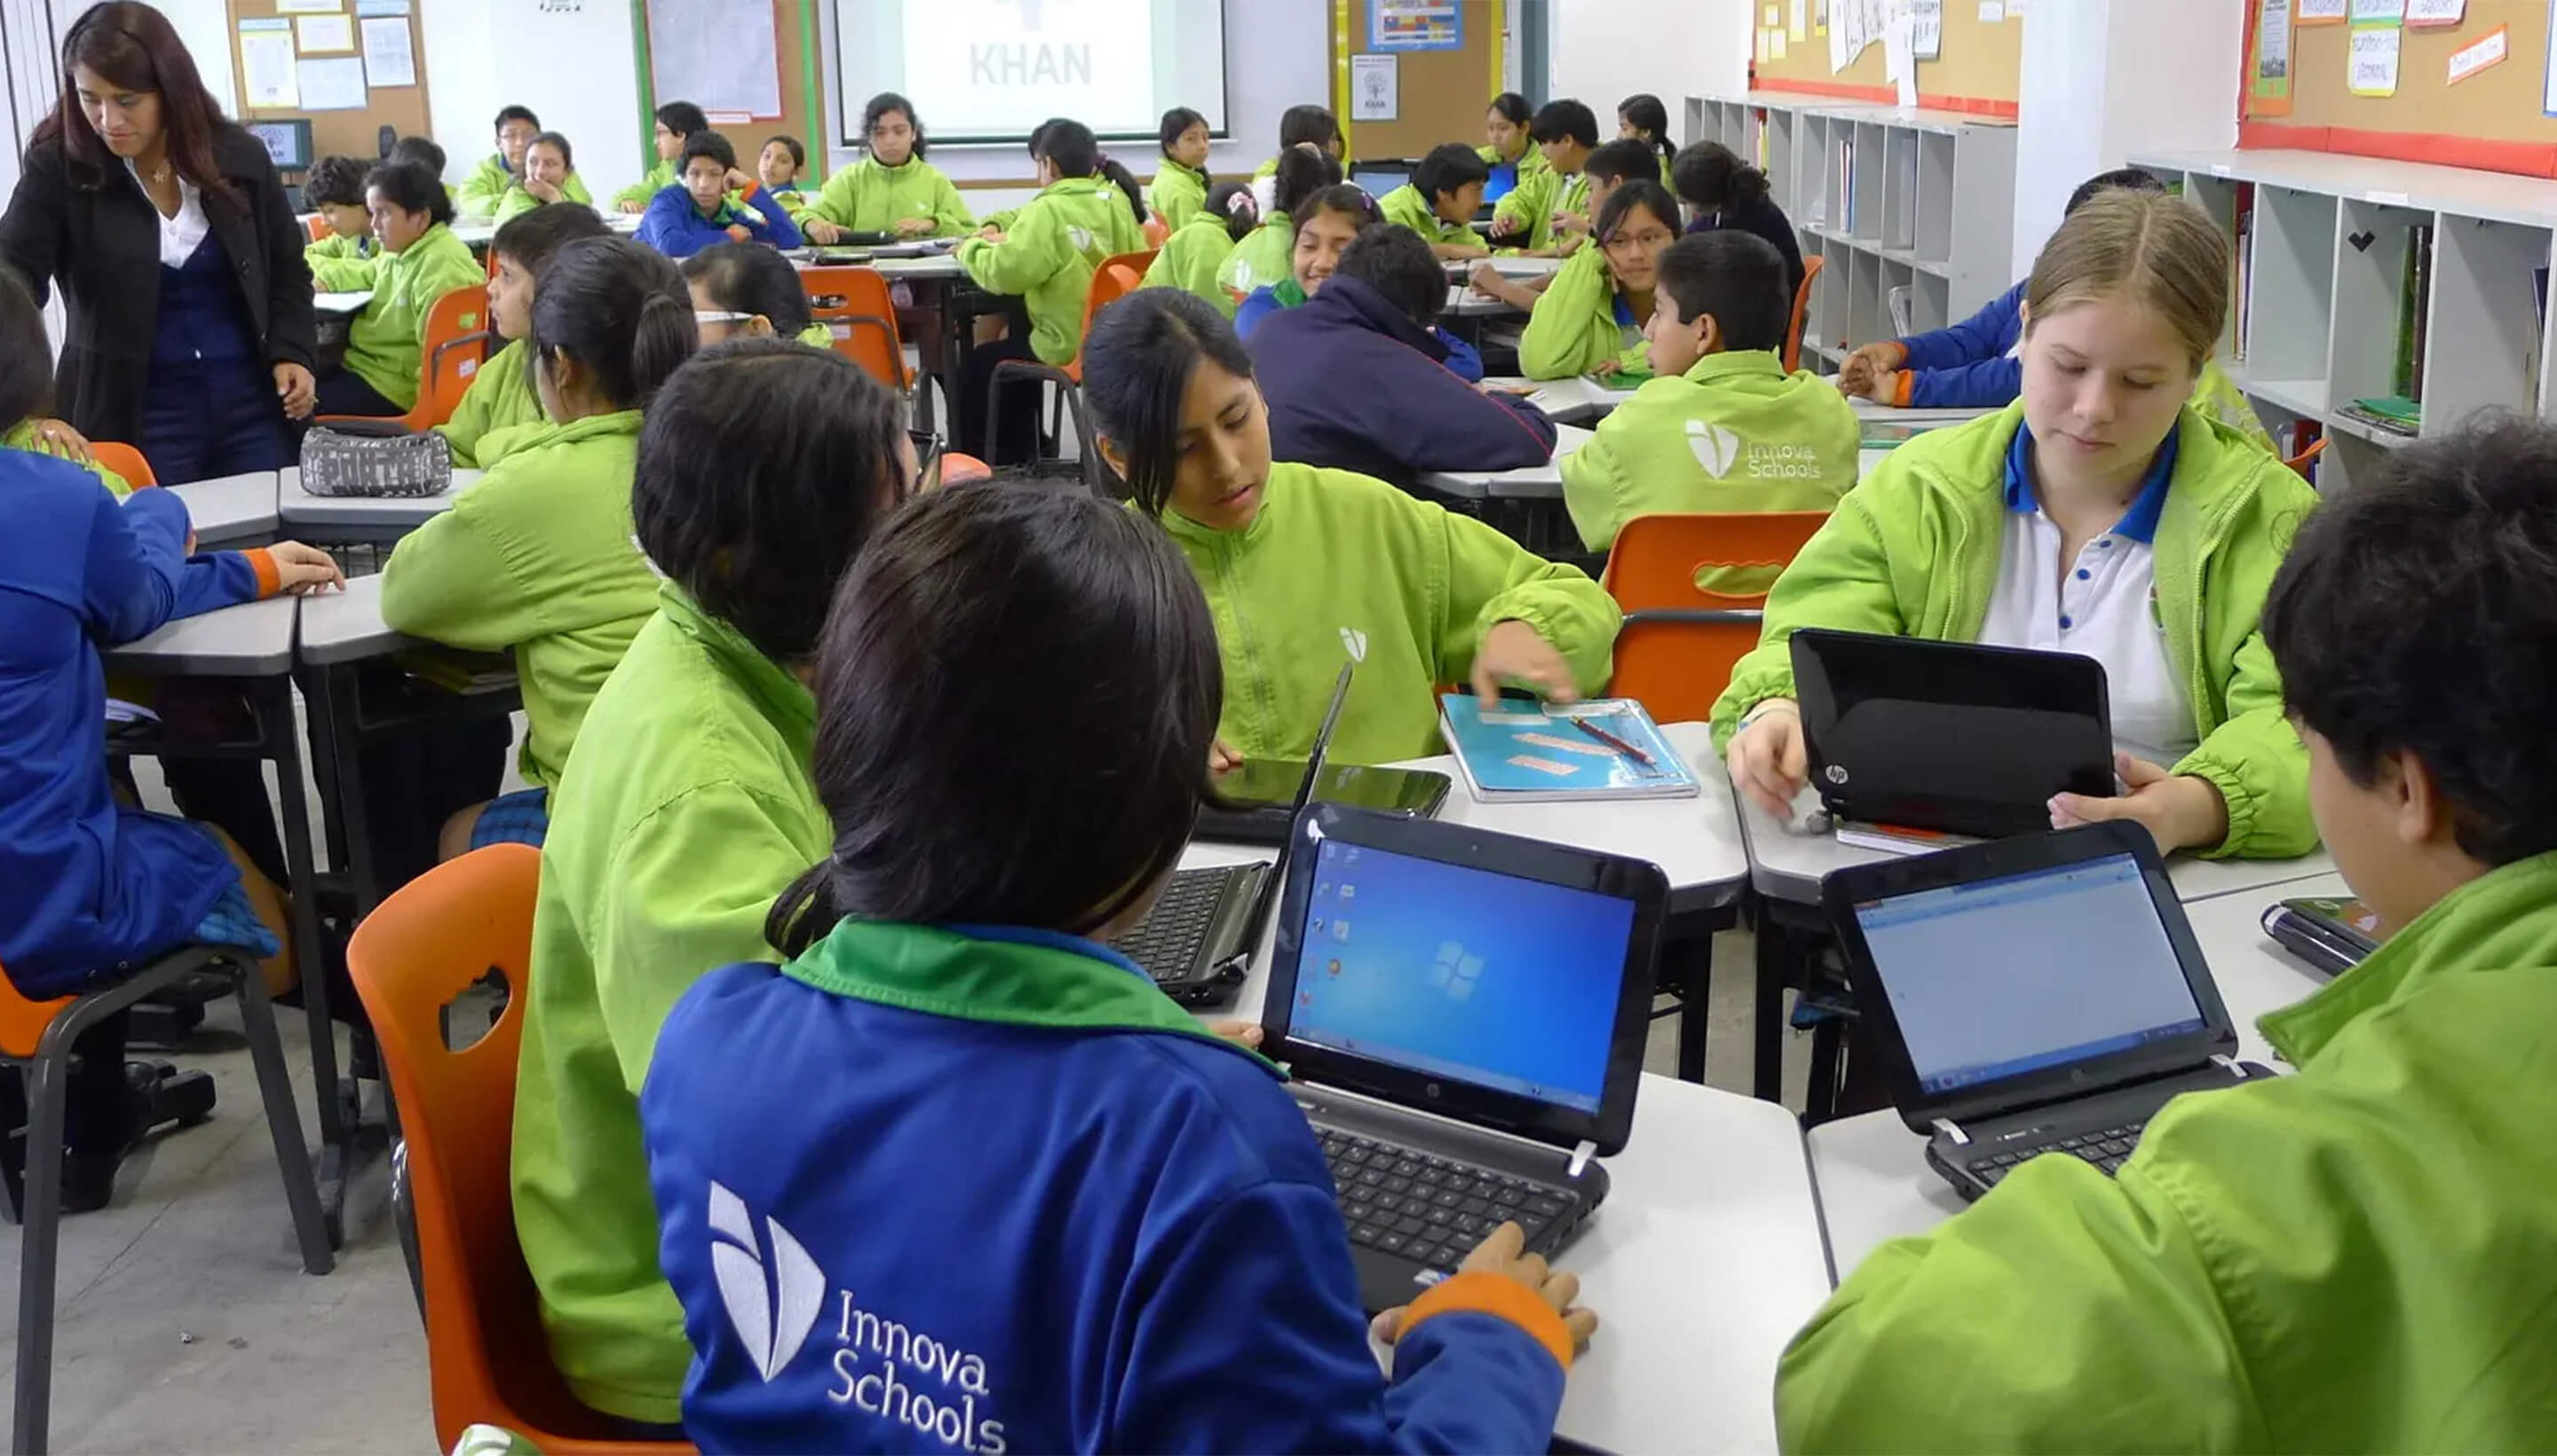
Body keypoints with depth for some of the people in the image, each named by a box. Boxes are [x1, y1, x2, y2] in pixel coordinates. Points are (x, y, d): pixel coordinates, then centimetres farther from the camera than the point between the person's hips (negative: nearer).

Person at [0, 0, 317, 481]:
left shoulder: (240, 157, -1)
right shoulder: (58, 166, -7)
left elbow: (288, 269, 12)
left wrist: (293, 353, -5)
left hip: (251, 402, 2)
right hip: (135, 414, -2)